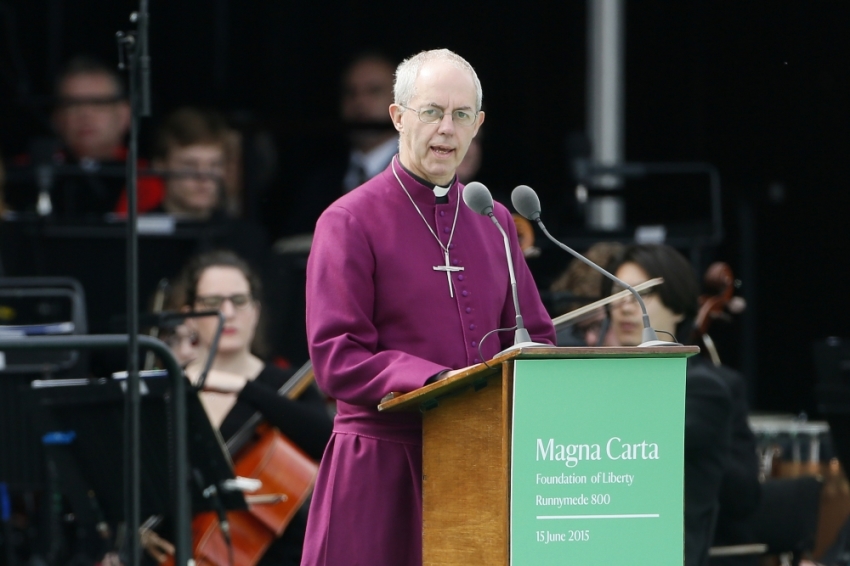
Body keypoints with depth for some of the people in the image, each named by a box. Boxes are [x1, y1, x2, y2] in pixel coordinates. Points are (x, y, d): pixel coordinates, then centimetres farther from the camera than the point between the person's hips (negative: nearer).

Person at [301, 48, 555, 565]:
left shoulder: (494, 223, 15)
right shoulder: (350, 222, -3)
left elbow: (536, 338, 18)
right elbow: (336, 358, -10)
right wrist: (436, 382, -22)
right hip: (384, 466, -4)